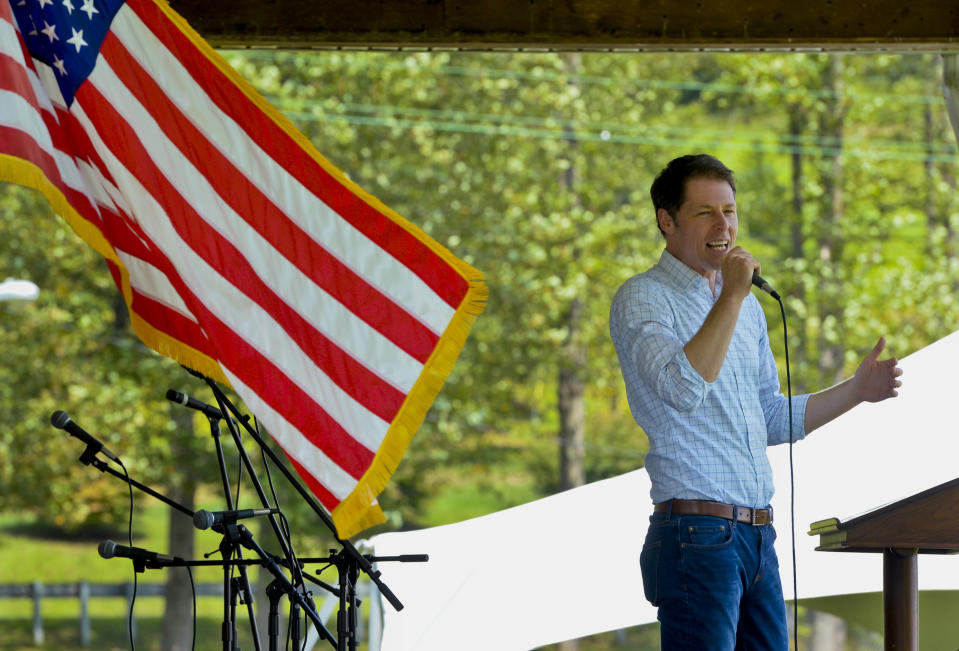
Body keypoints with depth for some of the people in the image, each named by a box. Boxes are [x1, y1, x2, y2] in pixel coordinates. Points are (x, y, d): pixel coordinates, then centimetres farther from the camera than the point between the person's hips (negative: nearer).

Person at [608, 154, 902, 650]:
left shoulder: (746, 307, 20)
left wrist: (856, 390, 19)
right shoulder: (641, 299, -4)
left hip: (758, 535, 8)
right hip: (697, 533, -8)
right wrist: (732, 296, -19)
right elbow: (684, 389, -22)